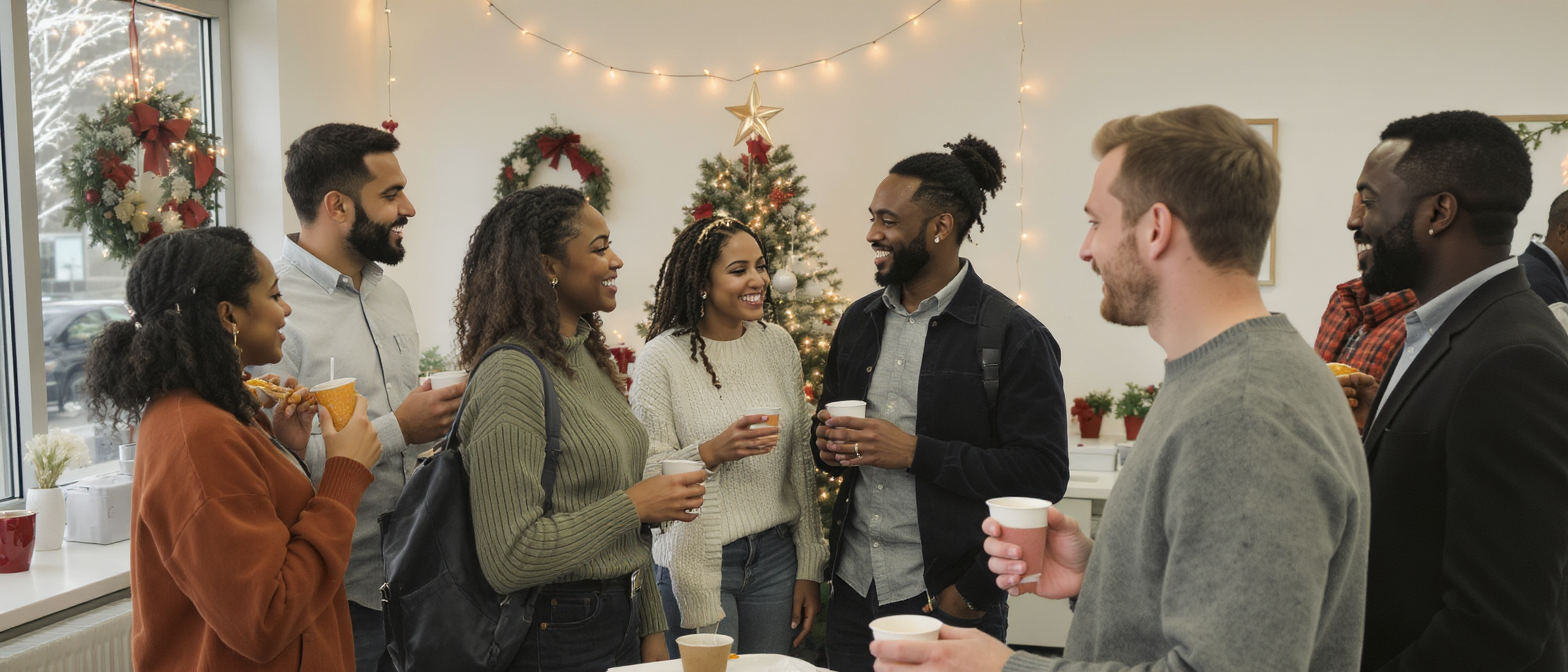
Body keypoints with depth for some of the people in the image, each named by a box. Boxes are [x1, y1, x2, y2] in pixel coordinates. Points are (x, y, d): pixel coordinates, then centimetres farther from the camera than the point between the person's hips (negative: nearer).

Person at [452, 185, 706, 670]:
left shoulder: (590, 358, 8)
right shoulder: (511, 375, -19)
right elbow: (508, 560, -24)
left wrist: (651, 630, 14)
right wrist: (634, 505, -18)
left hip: (622, 624, 8)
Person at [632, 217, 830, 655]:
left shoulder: (778, 344, 4)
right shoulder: (662, 357, -9)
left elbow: (801, 461, 8)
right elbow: (644, 472, -9)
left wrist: (810, 567, 7)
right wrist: (712, 453, -25)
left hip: (775, 557, 4)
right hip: (697, 565, -4)